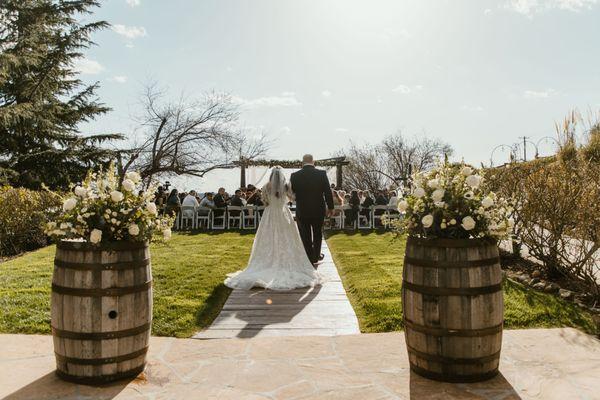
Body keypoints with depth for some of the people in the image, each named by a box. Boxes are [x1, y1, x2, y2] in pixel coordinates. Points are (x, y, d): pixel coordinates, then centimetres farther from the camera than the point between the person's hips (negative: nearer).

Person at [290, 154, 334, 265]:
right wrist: (330, 207, 5)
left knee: (305, 236, 10)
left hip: (302, 211, -1)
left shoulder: (295, 176, -9)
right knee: (317, 234, 20)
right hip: (318, 210, 1)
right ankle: (316, 256, 30)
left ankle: (310, 259, 15)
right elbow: (328, 192, -6)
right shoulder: (322, 174, -9)